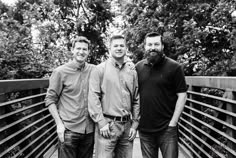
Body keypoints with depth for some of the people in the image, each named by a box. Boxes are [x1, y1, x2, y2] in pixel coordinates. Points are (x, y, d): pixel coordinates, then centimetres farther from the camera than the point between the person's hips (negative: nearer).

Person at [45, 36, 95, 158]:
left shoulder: (94, 70, 4)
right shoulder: (60, 72, -5)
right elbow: (50, 99, -3)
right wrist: (59, 124, -9)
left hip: (89, 129, 4)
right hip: (69, 130, -3)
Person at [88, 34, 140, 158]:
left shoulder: (132, 71, 11)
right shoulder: (100, 70, -2)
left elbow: (136, 100, 12)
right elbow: (93, 98, -7)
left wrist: (134, 124, 7)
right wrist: (101, 123, -11)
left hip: (127, 125, 4)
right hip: (107, 125, -4)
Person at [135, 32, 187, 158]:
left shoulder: (174, 67, -5)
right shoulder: (138, 67, 6)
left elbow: (181, 96, -6)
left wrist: (173, 123, -11)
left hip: (167, 129, -3)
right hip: (144, 129, 4)